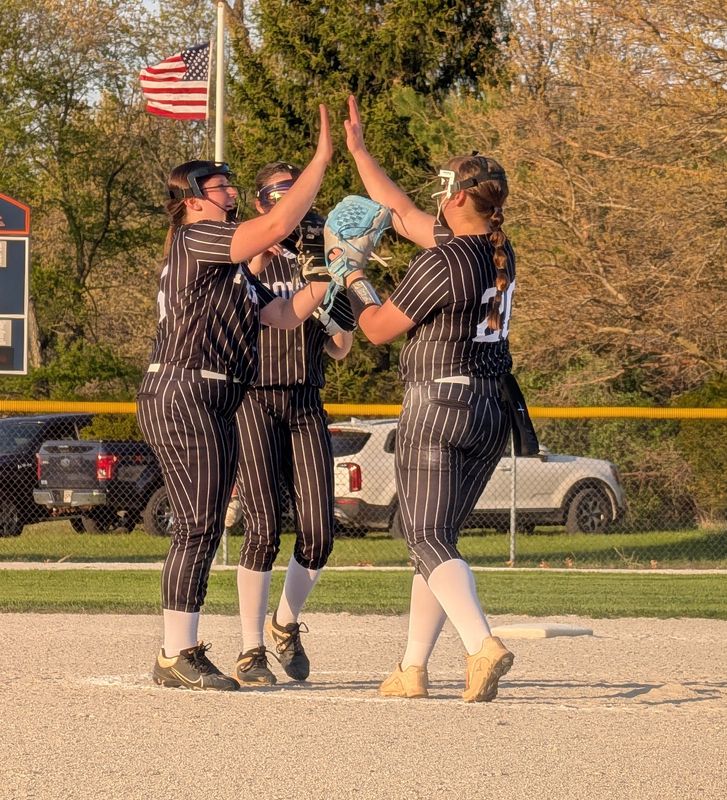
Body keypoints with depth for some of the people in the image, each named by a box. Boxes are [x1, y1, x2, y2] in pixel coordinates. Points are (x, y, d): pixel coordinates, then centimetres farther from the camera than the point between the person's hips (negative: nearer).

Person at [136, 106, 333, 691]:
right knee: (197, 528, -12)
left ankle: (183, 651, 15)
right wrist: (322, 160, -17)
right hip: (182, 396, -11)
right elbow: (276, 226, -20)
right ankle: (177, 657, -11)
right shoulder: (193, 239, -8)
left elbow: (283, 314, 19)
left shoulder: (230, 266, 24)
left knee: (203, 531, 11)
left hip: (212, 407, 11)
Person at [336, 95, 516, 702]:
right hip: (491, 412, 8)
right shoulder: (501, 254, 8)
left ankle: (483, 644, -31)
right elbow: (403, 213, 19)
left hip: (437, 405, -8)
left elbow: (378, 329, -6)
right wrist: (357, 150, 25)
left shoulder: (443, 262, -16)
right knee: (438, 538, 13)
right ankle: (412, 669, 13)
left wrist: (354, 277, 11)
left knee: (429, 540, -9)